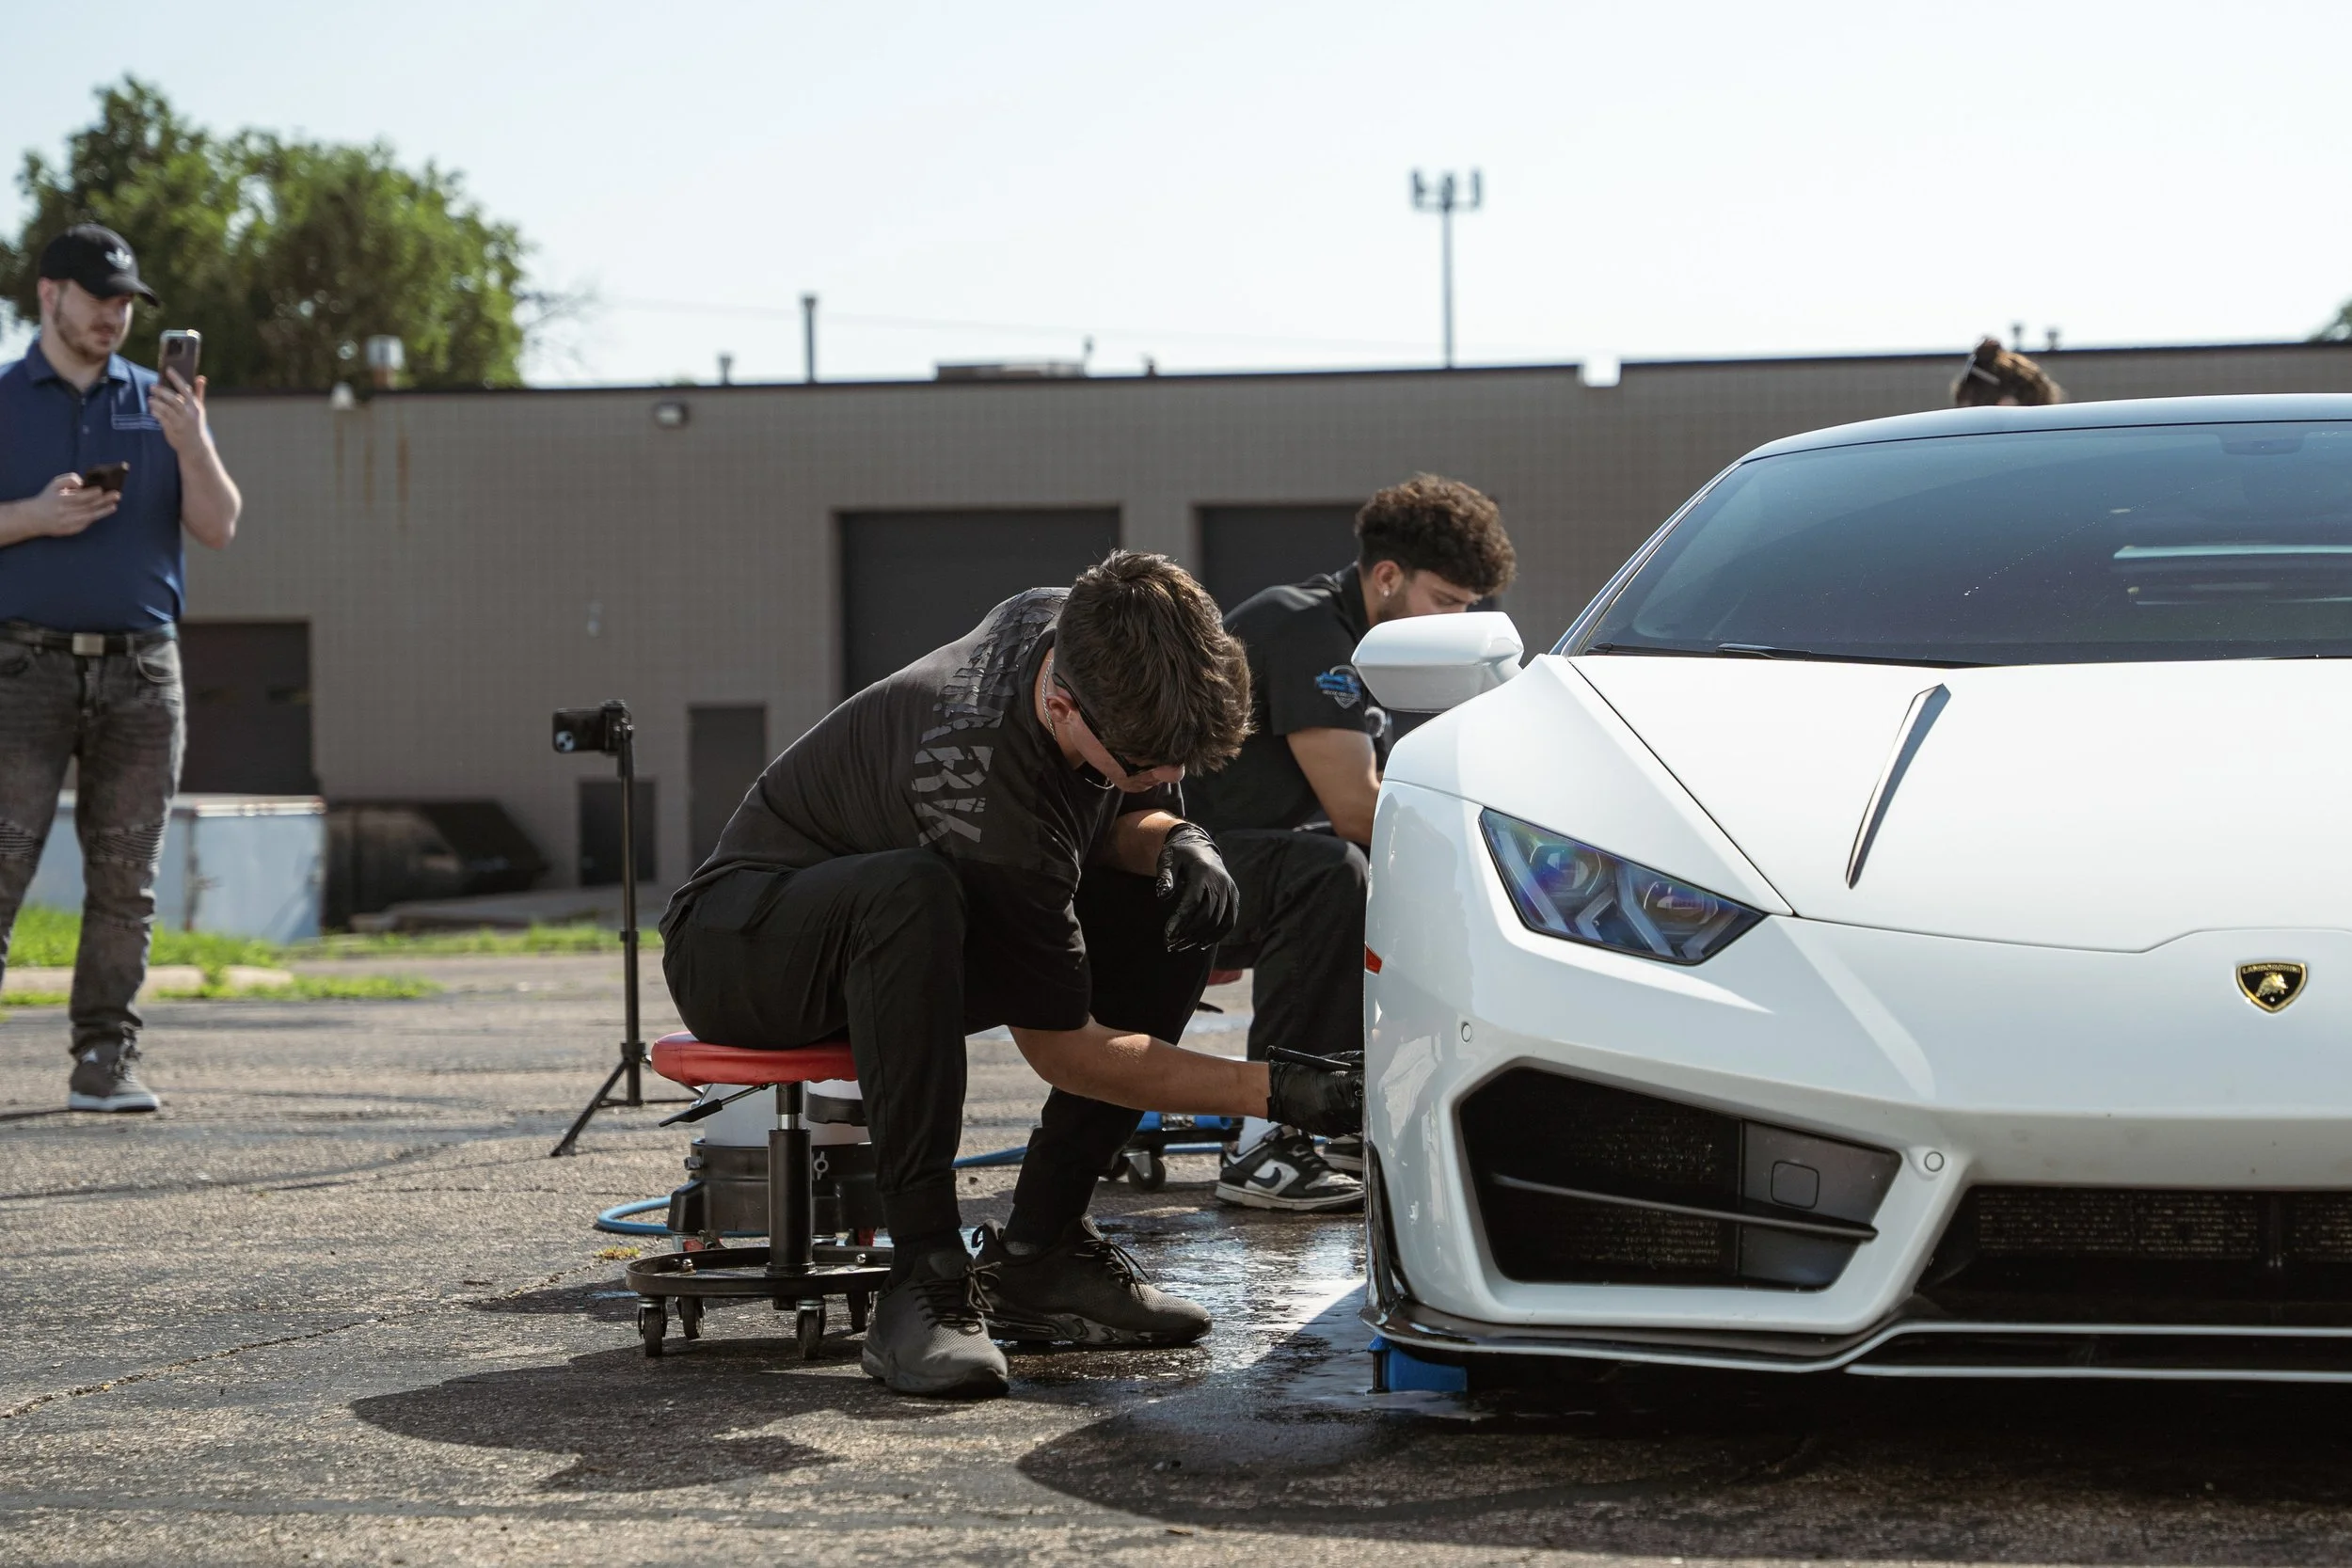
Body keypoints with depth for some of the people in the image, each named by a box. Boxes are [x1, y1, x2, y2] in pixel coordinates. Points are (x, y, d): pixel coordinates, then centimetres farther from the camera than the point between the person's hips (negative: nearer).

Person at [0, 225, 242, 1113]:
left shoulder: (159, 405, 13)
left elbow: (219, 529, 5)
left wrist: (193, 443, -10)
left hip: (142, 671, 3)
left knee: (124, 880, 2)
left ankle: (105, 1061, 6)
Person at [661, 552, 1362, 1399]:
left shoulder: (1080, 626, -15)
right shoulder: (986, 787, -36)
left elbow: (1123, 820, 7)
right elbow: (1064, 1046, -26)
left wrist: (1168, 841, -17)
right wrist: (1282, 1090, -31)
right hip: (737, 941, -8)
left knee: (1191, 893, -7)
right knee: (913, 890, -42)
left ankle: (1039, 1252, -7)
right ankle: (925, 1278, -33)